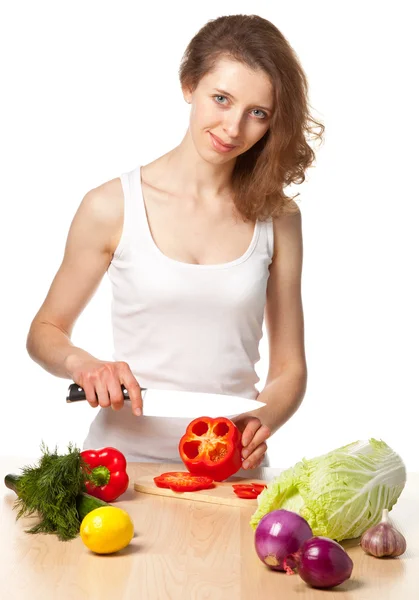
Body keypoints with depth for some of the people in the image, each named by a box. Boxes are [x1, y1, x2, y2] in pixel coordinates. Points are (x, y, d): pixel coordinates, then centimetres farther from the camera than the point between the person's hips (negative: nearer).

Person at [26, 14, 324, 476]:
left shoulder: (277, 217, 5)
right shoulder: (112, 207, -1)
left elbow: (289, 367, 9)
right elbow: (45, 332, 11)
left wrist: (260, 422, -9)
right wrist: (82, 363, -9)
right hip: (125, 458, -1)